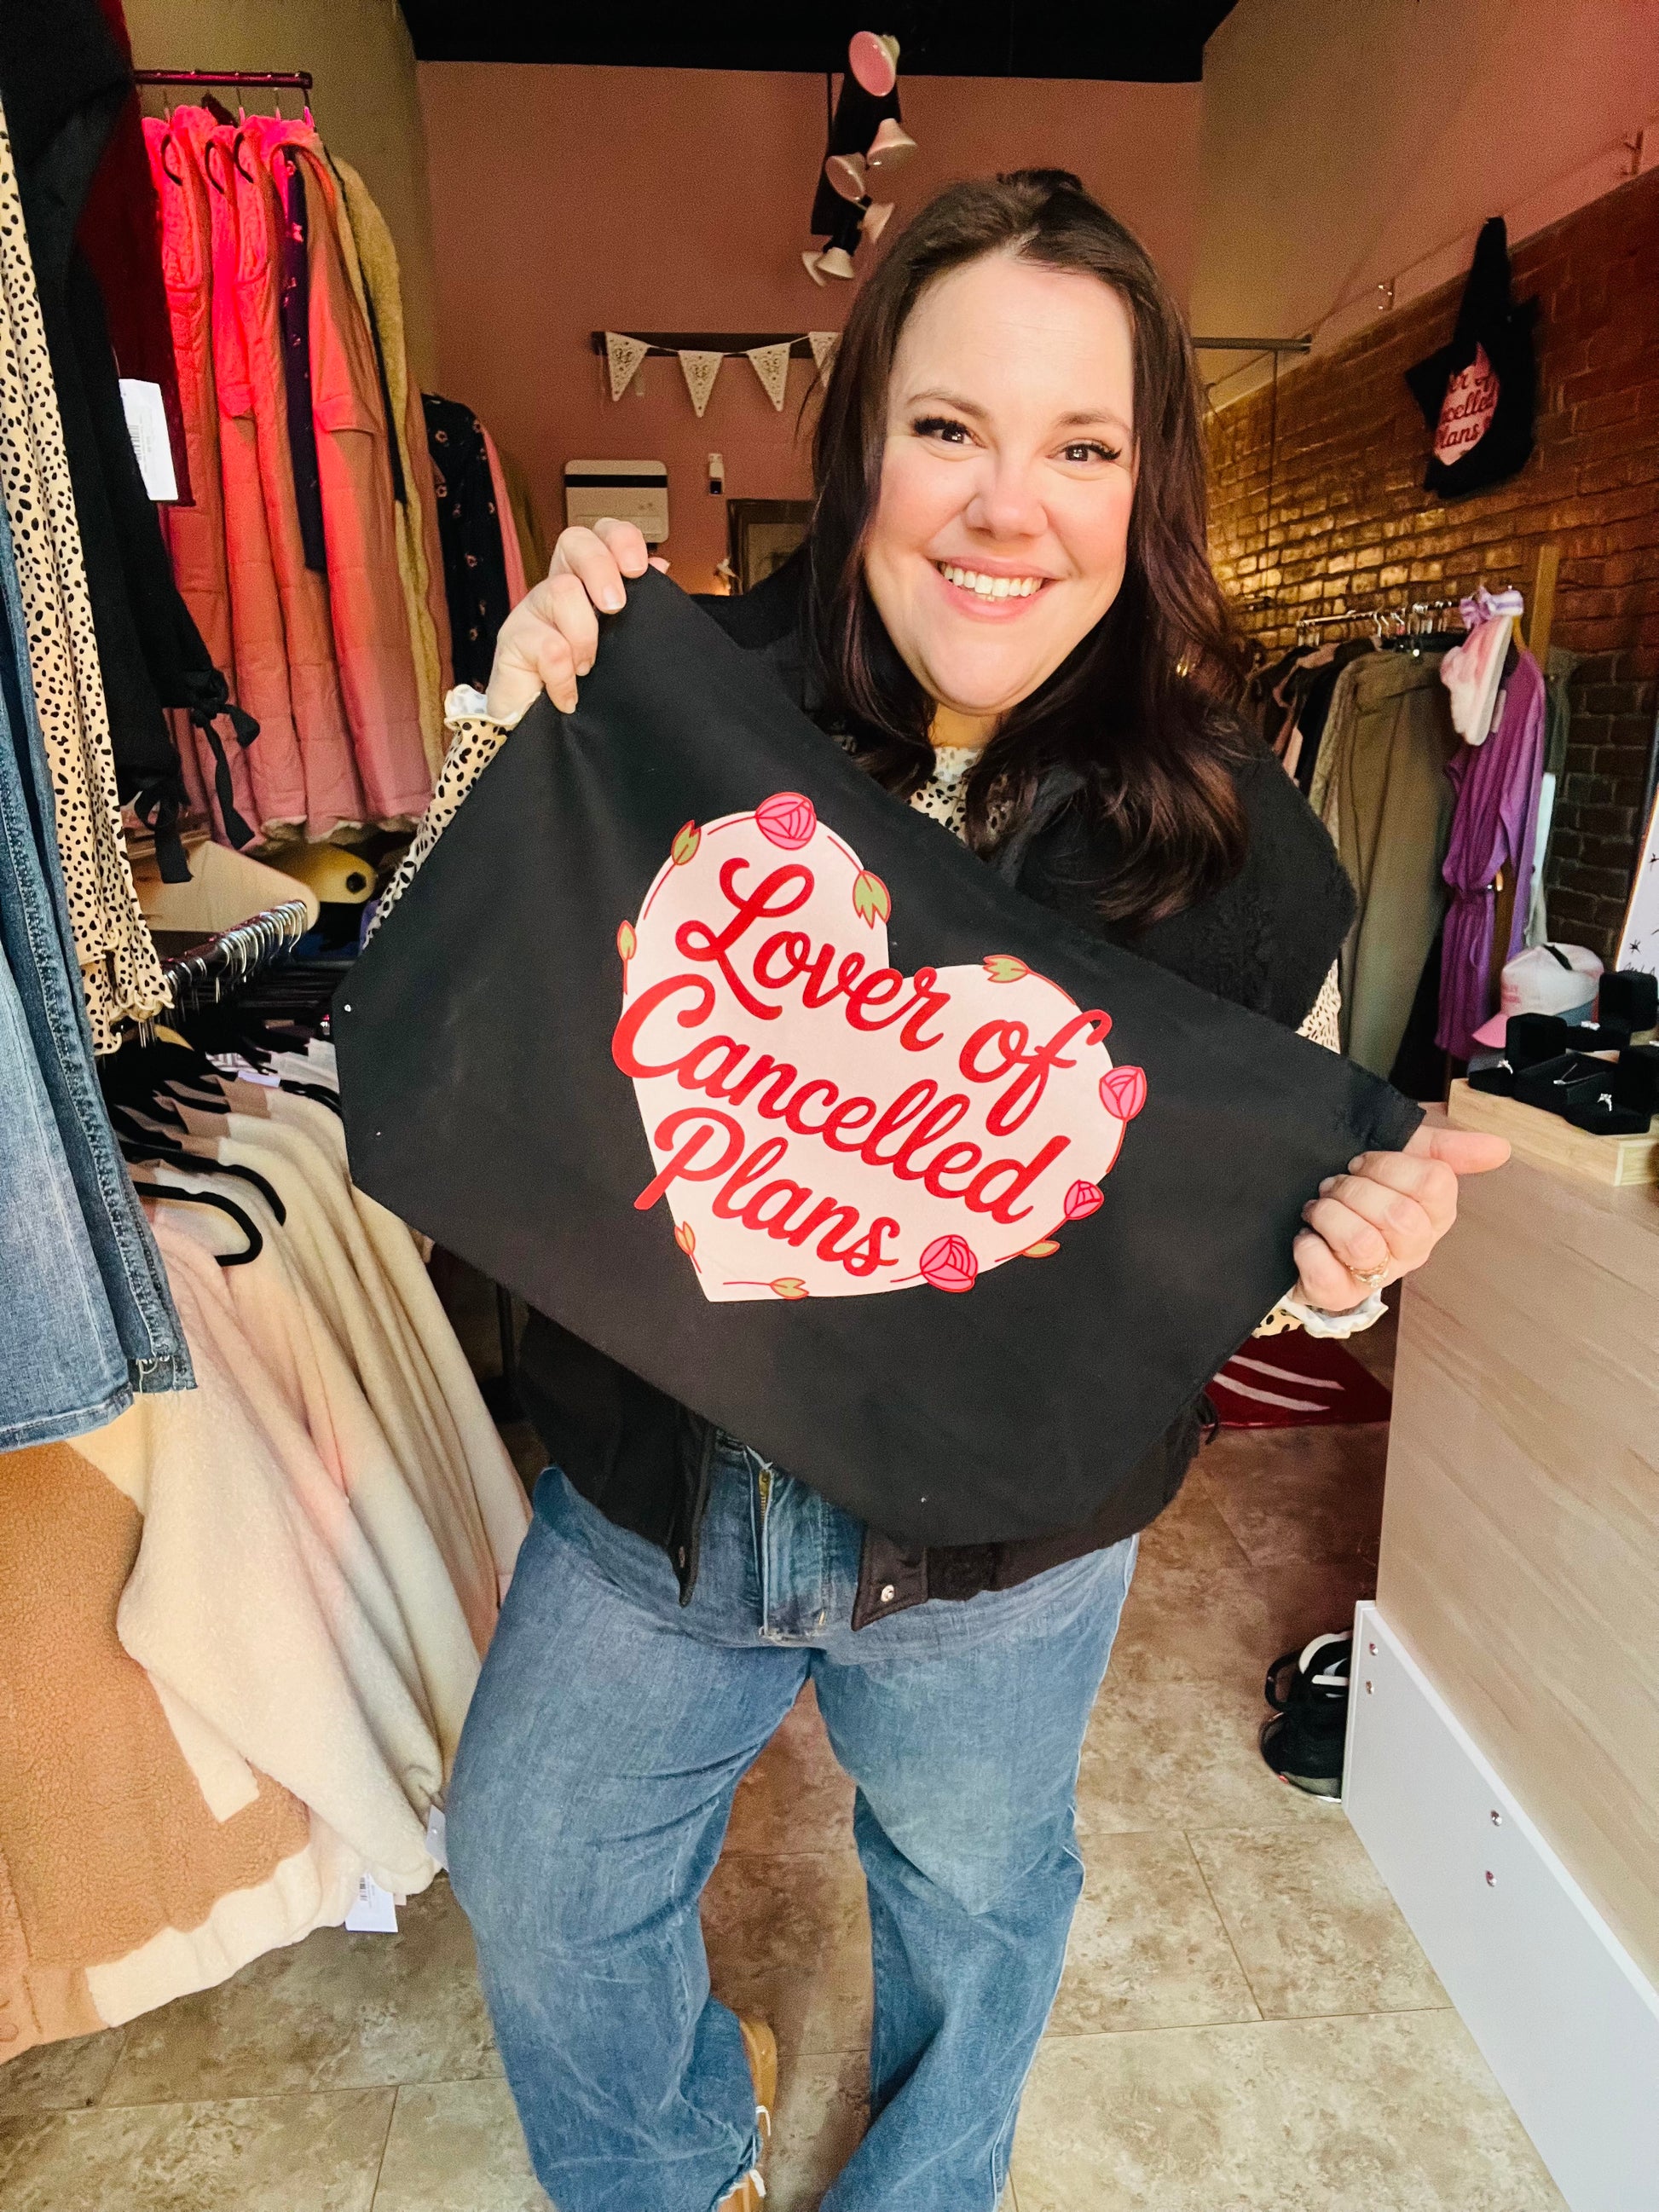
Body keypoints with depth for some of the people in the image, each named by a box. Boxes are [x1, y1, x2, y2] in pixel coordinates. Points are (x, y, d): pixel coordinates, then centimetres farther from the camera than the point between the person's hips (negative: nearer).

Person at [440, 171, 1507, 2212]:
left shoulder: (1235, 829, -14)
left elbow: (1264, 1212, -3)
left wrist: (1345, 1252, -26)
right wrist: (511, 739, -24)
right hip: (657, 1493, 2)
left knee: (974, 1896, 27)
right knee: (530, 1875, 23)